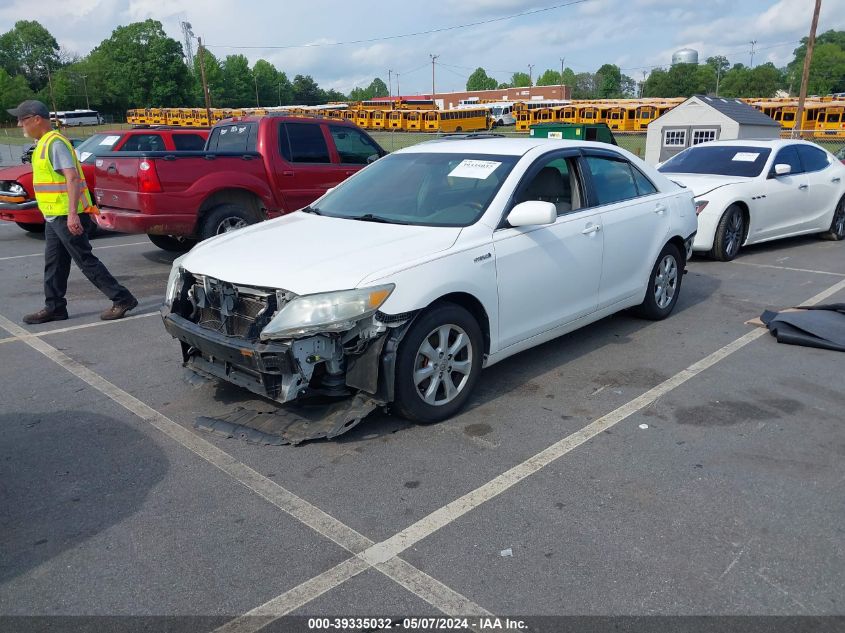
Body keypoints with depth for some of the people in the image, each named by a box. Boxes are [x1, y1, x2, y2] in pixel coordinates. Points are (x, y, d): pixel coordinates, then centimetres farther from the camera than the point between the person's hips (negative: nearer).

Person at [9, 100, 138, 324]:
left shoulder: (55, 142, -14)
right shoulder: (43, 143, 17)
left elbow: (72, 177, -23)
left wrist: (72, 213, -30)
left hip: (67, 216, -10)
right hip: (55, 216, 10)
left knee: (85, 261, -6)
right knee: (53, 264, 13)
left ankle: (122, 299, -1)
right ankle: (54, 308, 21)